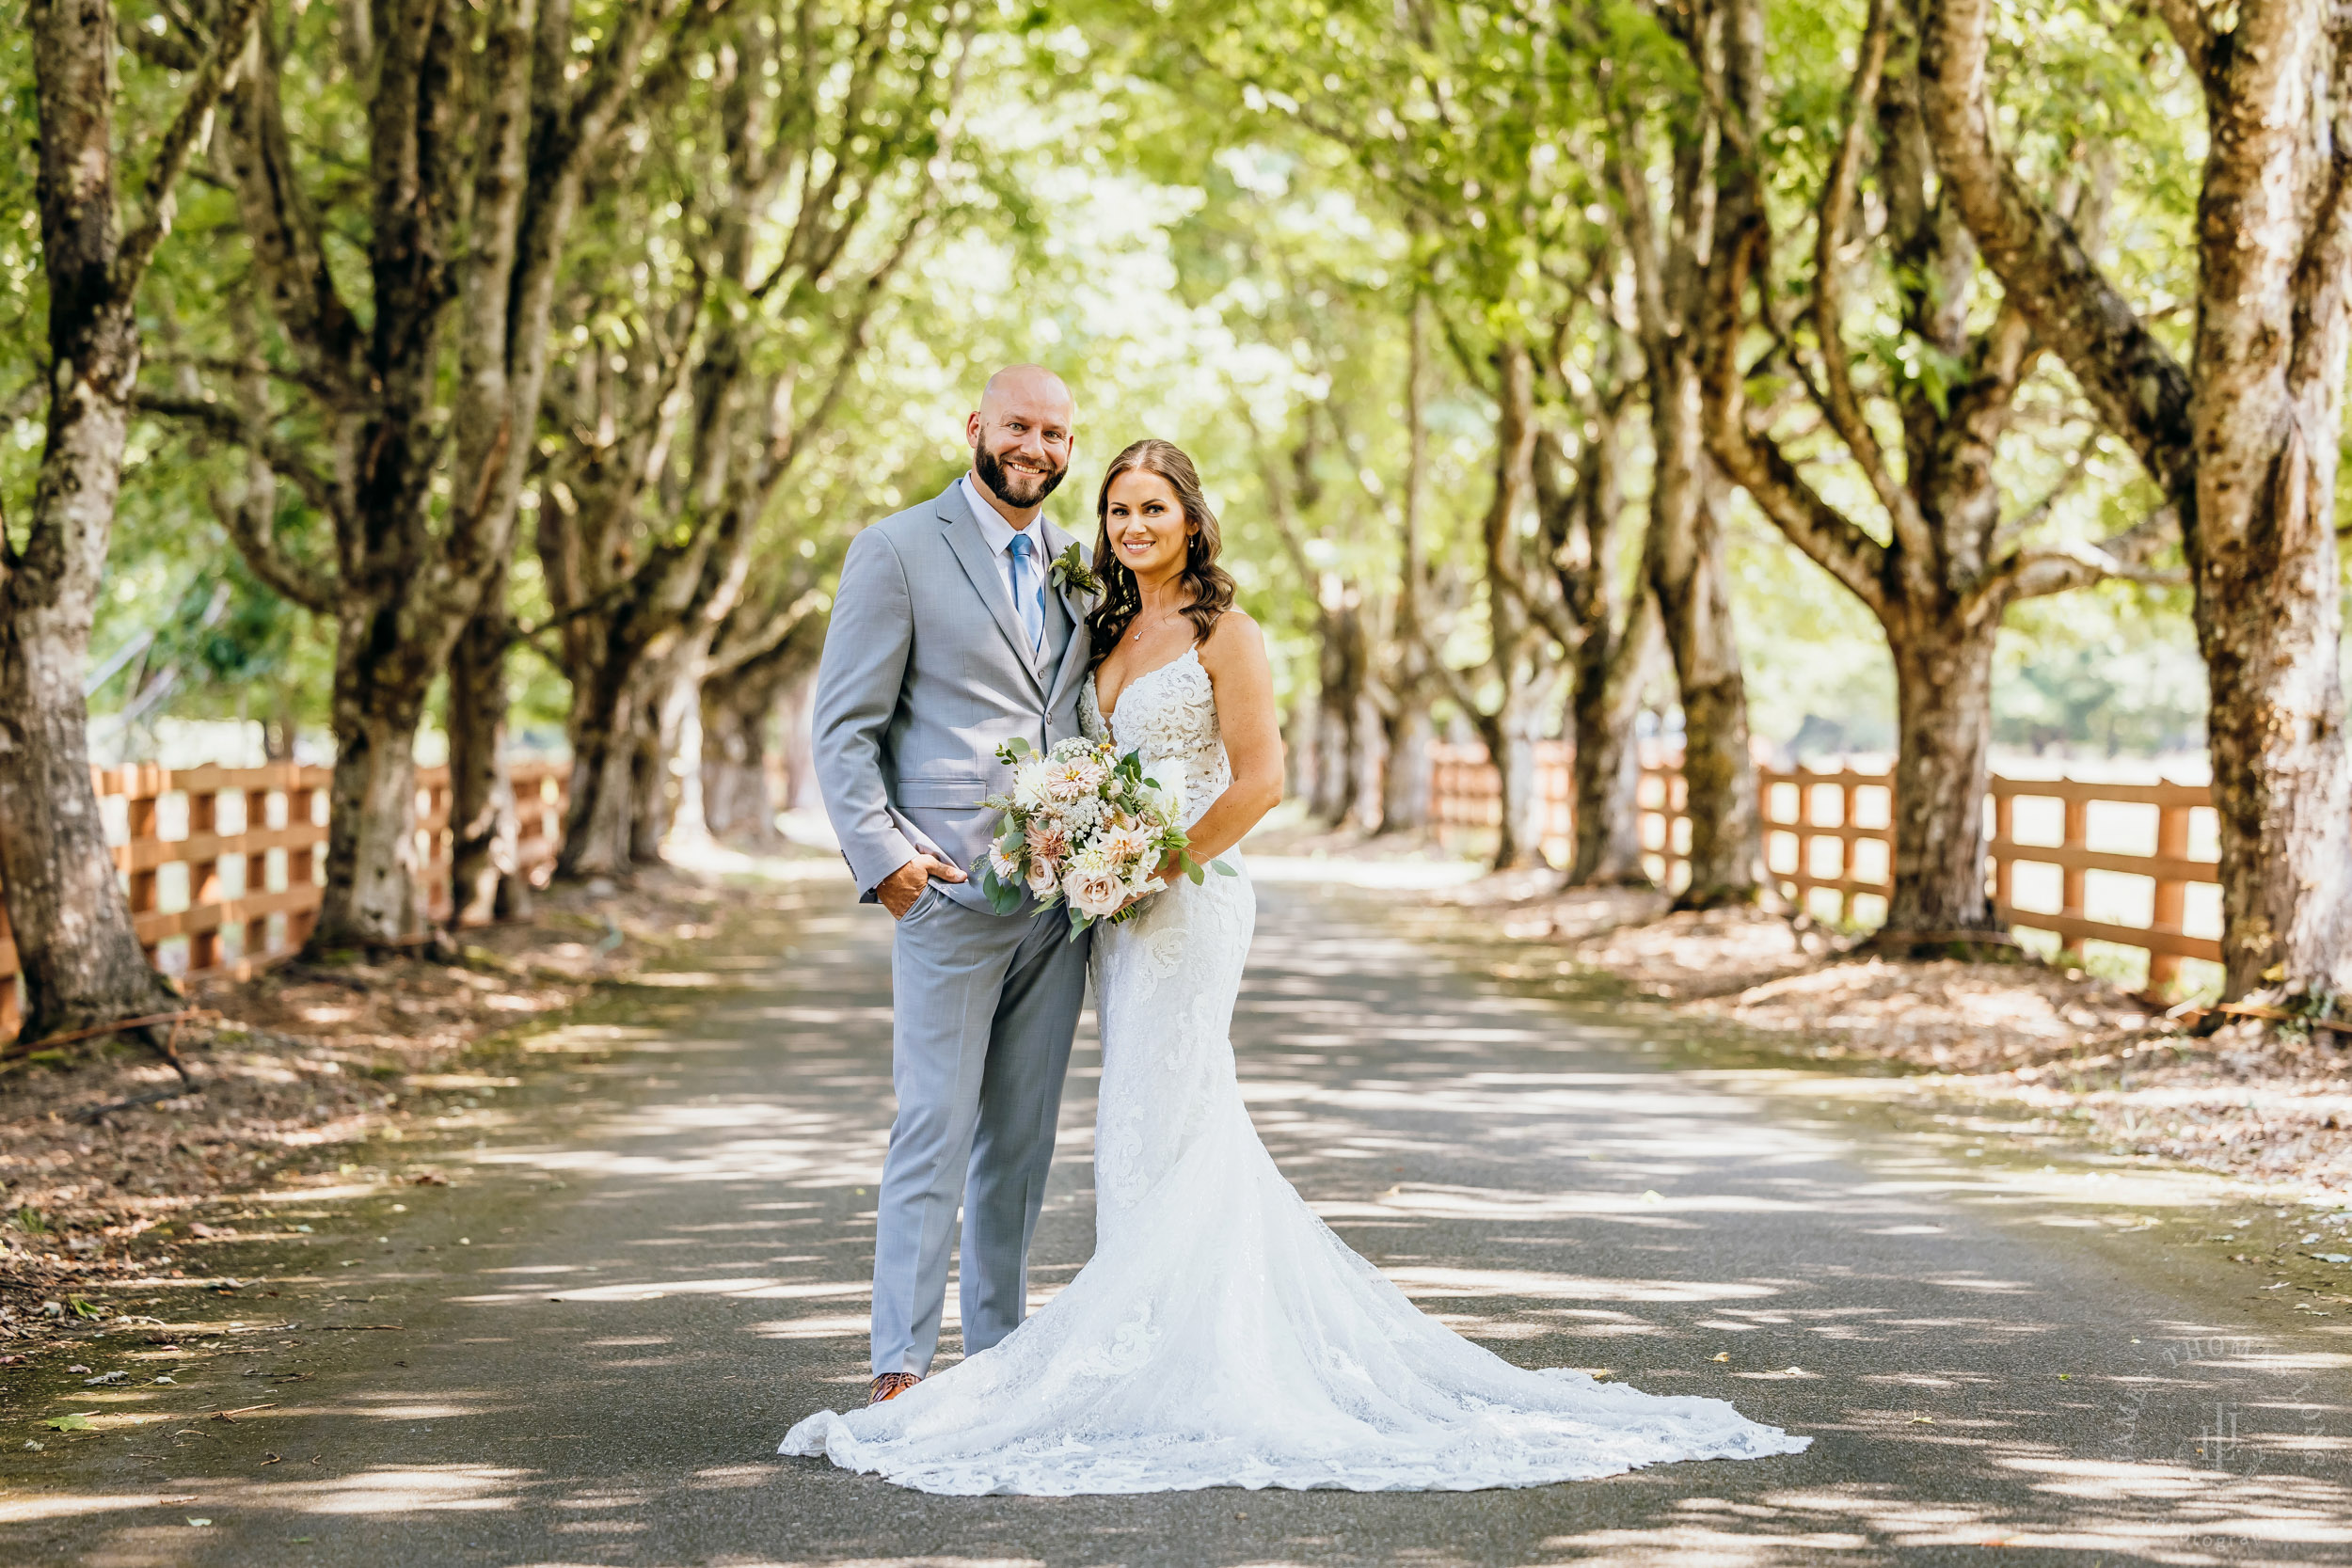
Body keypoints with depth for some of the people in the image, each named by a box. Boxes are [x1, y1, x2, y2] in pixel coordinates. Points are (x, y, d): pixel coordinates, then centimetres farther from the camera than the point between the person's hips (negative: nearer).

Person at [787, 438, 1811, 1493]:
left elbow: (1258, 780, -15)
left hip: (1191, 896, -8)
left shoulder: (1222, 633, -8)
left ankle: (1155, 1357, -2)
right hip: (1122, 907, 8)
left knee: (1156, 1127, -7)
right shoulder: (1111, 633, 14)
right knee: (1186, 1127, 10)